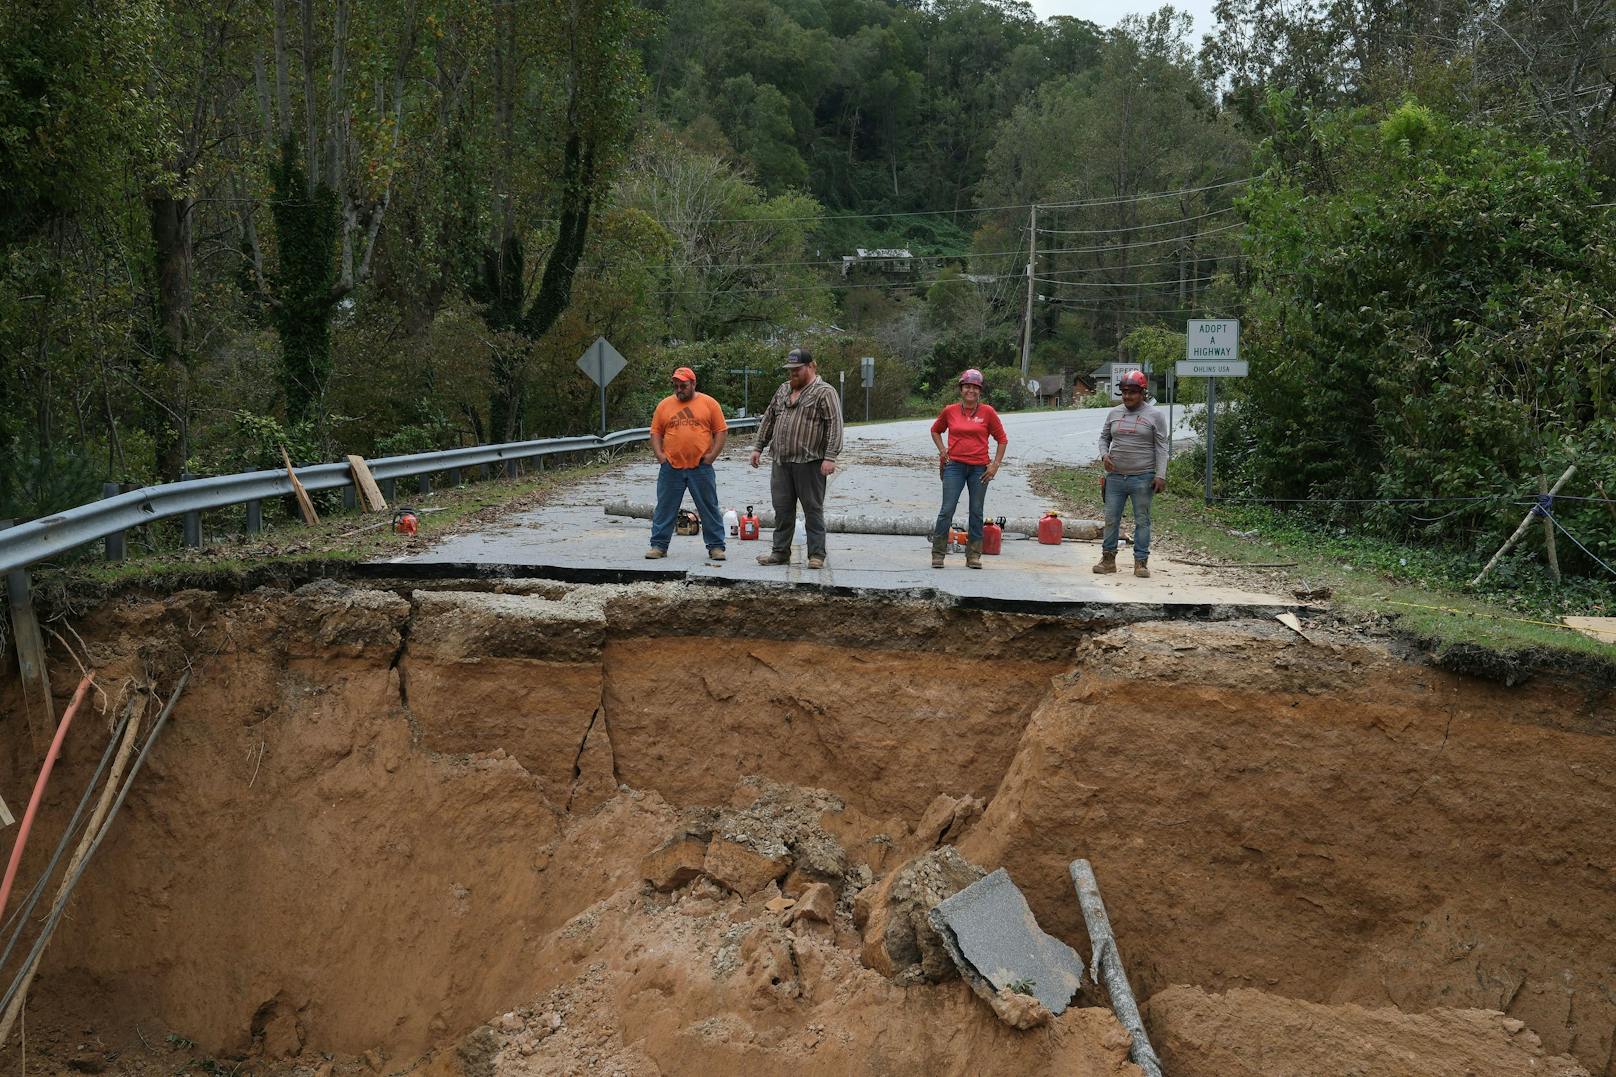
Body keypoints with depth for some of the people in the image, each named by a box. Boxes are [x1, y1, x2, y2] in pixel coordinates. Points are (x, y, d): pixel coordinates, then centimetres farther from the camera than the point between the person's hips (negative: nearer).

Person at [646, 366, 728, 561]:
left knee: (709, 508, 3)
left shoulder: (709, 403, 2)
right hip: (671, 468, 2)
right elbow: (655, 432, 11)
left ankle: (716, 546, 10)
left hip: (701, 467, -2)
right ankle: (659, 545, 12)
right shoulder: (665, 405, 8)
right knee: (665, 508, 5)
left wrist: (712, 454, -7)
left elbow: (721, 431, 3)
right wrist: (659, 454, -2)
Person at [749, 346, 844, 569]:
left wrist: (830, 457, -20)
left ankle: (816, 555, 6)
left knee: (813, 509, 1)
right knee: (782, 509, 9)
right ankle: (780, 552, 17)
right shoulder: (783, 390, 16)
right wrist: (758, 447, 19)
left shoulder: (824, 392, -6)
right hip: (781, 462, 6)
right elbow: (768, 419, 23)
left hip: (809, 462, -6)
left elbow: (835, 425, -13)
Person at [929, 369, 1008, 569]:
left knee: (976, 513, 6)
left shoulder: (987, 412, -1)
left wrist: (995, 465, 0)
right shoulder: (950, 411, 3)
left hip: (979, 468, 0)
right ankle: (938, 554, 2)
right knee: (947, 510, -5)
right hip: (955, 465, 0)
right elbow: (935, 430, 21)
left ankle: (973, 556, 13)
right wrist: (942, 451, 8)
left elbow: (1001, 439, 6)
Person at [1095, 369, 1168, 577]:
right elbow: (1104, 437, 19)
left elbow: (1161, 447, -3)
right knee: (1111, 519, 6)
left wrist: (1160, 475, -10)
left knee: (1142, 521, 2)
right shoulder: (1114, 413, 10)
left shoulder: (1155, 415, -1)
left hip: (1142, 478, -4)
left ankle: (1141, 562, 8)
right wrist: (1104, 455, -2)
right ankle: (1108, 558, 16)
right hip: (1115, 476, 4)